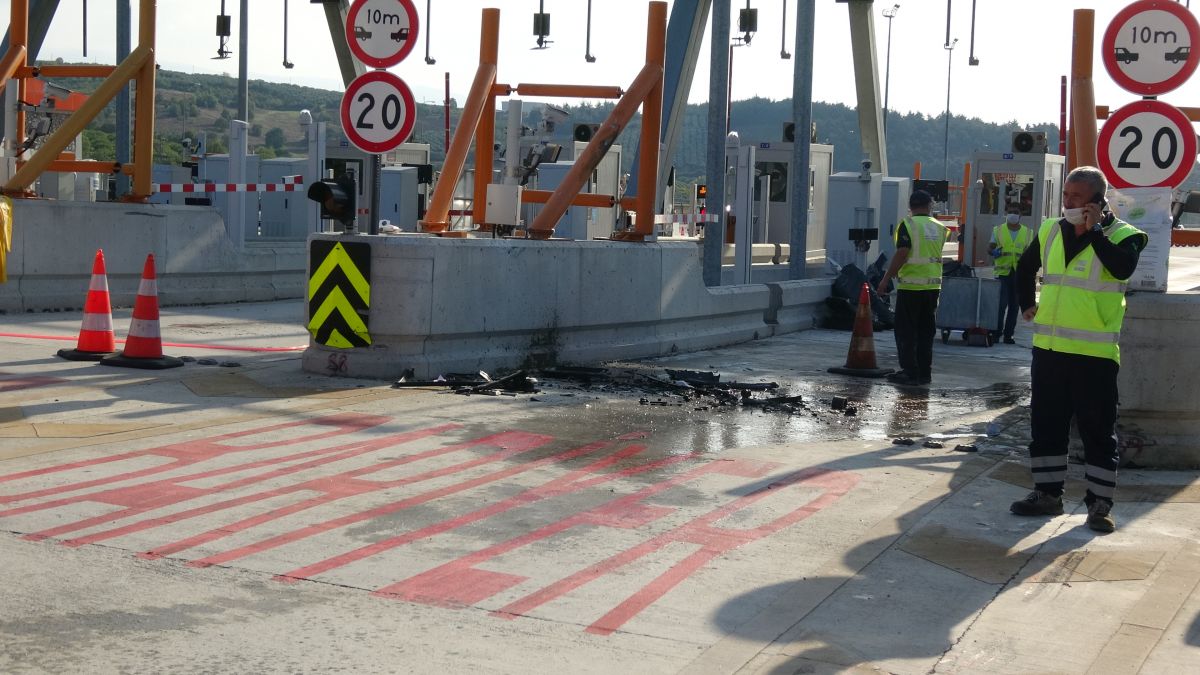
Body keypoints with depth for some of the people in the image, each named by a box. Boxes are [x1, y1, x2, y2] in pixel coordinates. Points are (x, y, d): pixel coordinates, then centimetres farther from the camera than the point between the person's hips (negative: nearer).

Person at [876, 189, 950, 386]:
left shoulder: (908, 224, -9)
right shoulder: (938, 227, 9)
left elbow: (902, 254, -16)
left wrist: (886, 279, -12)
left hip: (911, 285, -6)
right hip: (933, 285, 6)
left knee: (906, 331, 1)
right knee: (926, 331, 12)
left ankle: (910, 372, -1)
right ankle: (925, 373, 13)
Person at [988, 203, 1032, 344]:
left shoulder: (1027, 232, 11)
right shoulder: (998, 230, 7)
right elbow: (990, 247, 9)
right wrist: (993, 252, -14)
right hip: (1002, 272, -2)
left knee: (1014, 305, 4)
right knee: (1001, 303, -10)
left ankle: (1008, 335, 11)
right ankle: (996, 332, -1)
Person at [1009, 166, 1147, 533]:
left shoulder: (1121, 235, -8)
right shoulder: (1050, 231, 8)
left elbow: (1123, 268, -30)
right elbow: (1025, 268, 26)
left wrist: (1094, 230, -23)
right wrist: (1027, 304, 18)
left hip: (1094, 353, -5)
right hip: (1049, 348, 6)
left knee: (1098, 430, 1)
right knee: (1046, 425, 11)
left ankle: (1100, 505, 7)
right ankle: (1047, 494, 21)